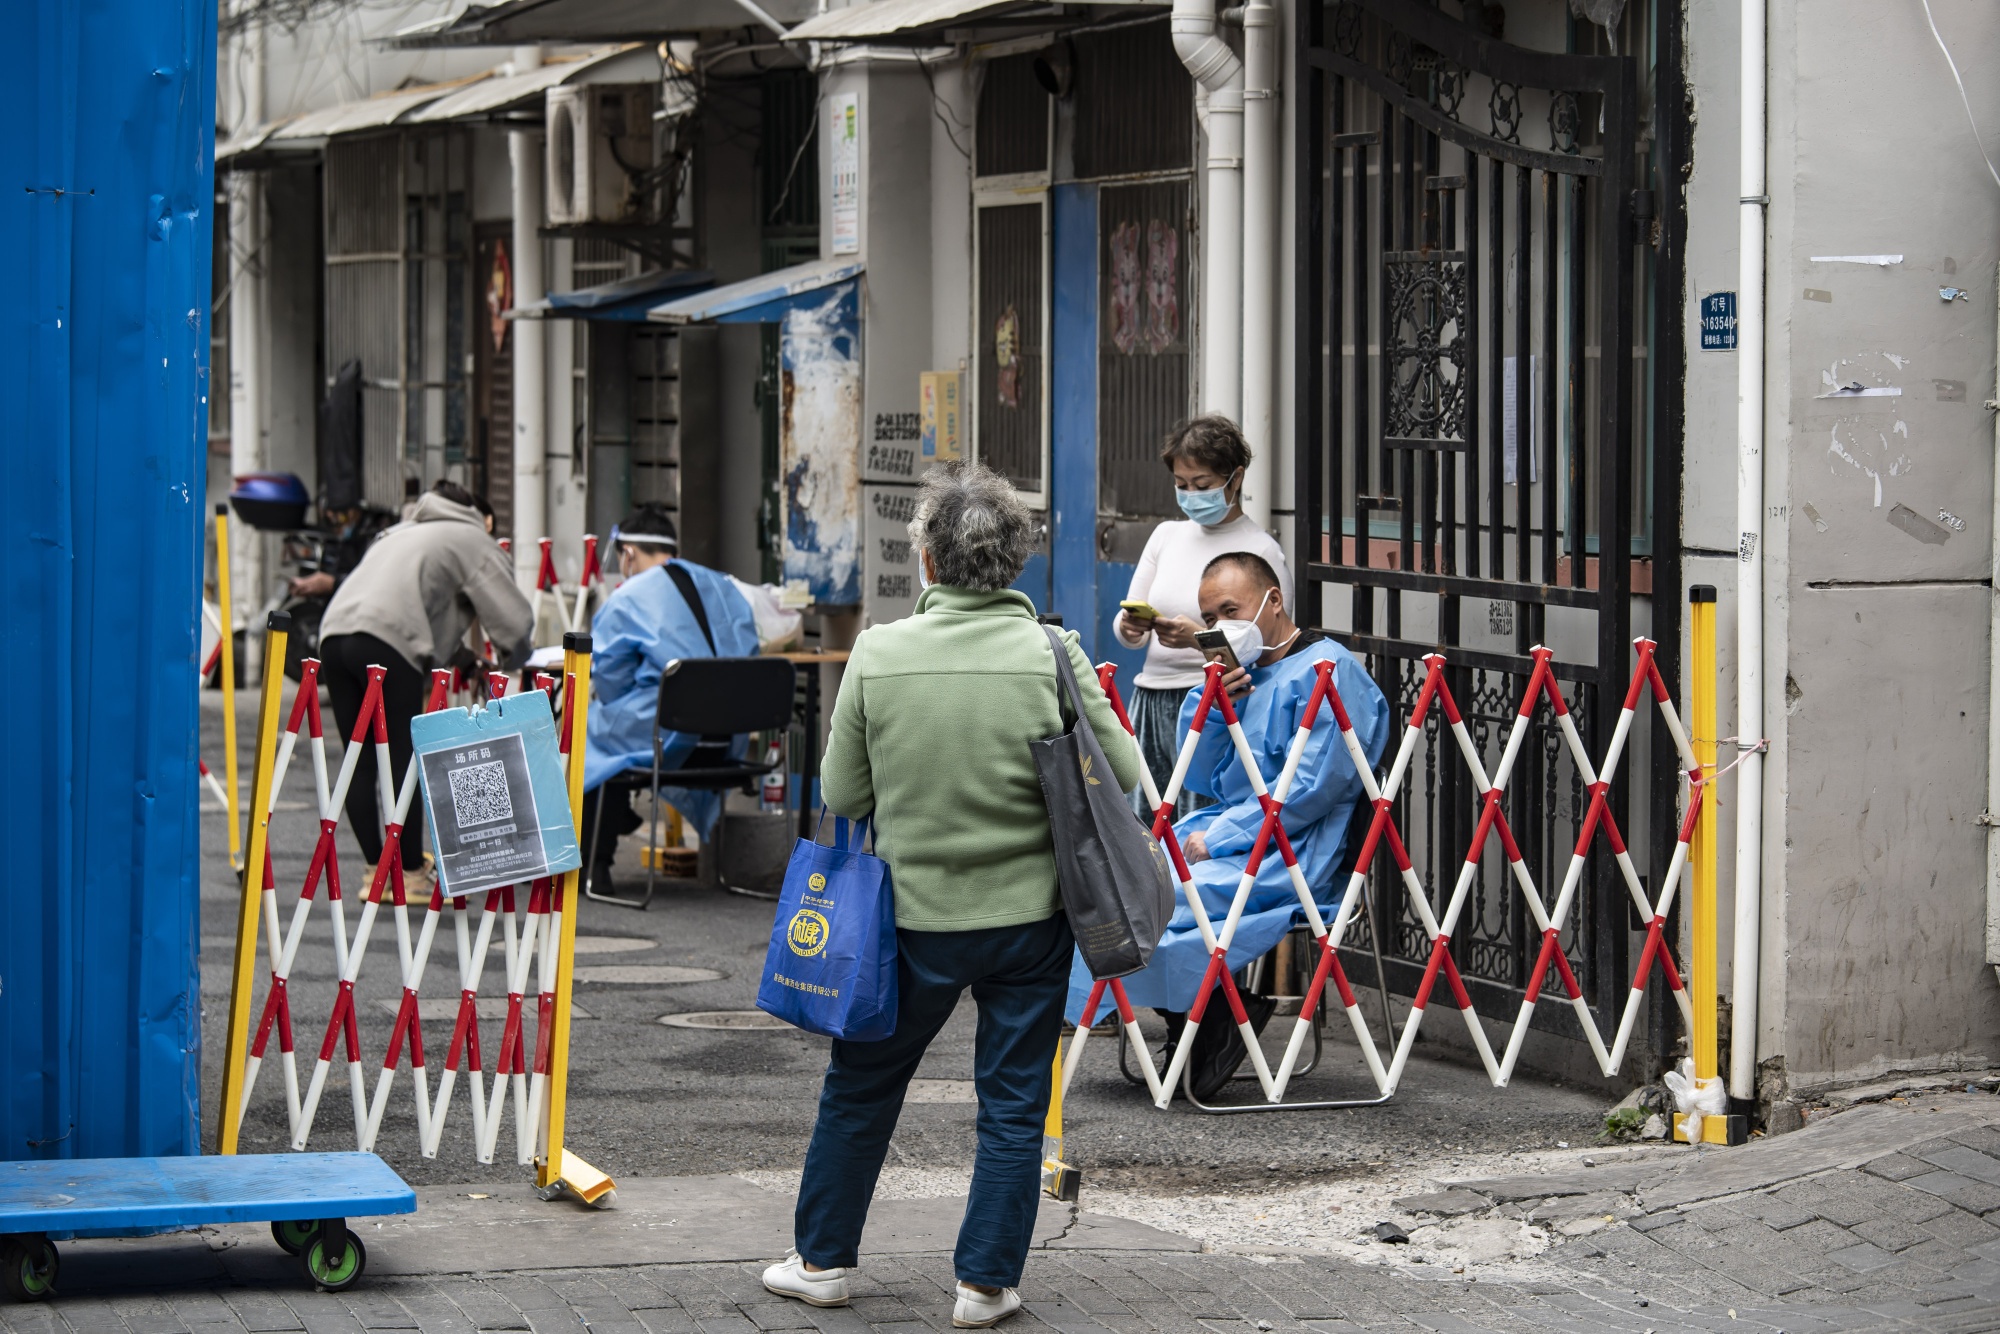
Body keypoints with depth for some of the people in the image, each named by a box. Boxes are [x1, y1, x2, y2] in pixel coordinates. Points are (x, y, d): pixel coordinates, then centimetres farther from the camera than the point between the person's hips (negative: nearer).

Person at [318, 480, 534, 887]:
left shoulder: (406, 531, 38)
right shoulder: (475, 541, 16)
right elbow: (514, 620, 7)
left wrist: (464, 654, 37)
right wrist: (511, 659, 26)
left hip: (334, 629, 7)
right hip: (387, 640, -7)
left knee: (361, 762, 11)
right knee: (404, 762, 0)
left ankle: (376, 869, 15)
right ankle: (411, 874, 5)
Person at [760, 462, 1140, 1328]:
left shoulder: (877, 655, -12)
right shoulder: (1052, 656, -13)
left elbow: (841, 795, -4)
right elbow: (1123, 777, -6)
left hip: (917, 909, 0)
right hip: (1031, 912, 0)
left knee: (861, 1086, 18)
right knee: (1013, 1105, 11)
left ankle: (822, 1259, 28)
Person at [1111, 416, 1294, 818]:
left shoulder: (1261, 551, -3)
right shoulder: (1167, 535, 16)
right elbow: (1125, 629, 16)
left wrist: (1200, 638, -24)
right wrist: (1130, 627, -8)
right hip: (1150, 704, 6)